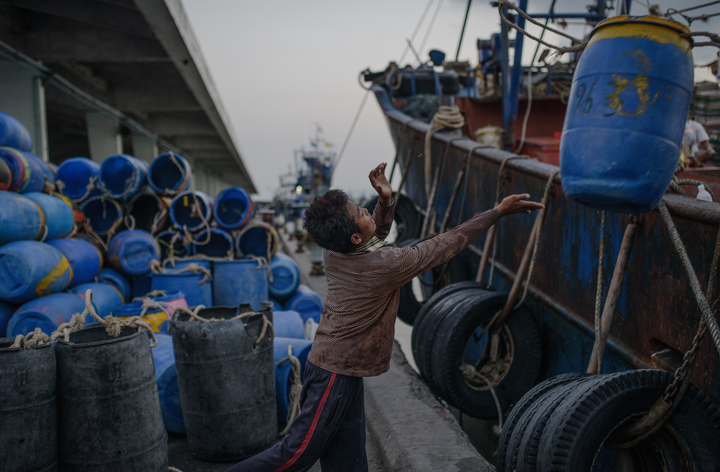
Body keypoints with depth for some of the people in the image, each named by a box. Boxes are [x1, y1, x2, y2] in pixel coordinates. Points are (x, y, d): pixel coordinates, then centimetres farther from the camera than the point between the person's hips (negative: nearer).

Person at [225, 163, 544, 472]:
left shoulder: (334, 251, -3)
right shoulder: (385, 265, -24)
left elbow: (376, 235, 19)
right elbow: (448, 245, -16)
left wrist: (386, 201, 0)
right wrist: (498, 212, -9)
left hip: (340, 371, 8)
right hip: (336, 374, -8)